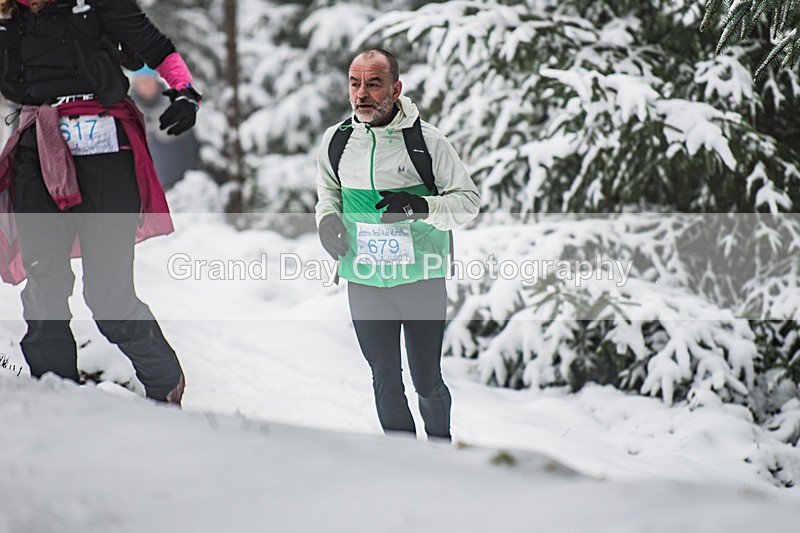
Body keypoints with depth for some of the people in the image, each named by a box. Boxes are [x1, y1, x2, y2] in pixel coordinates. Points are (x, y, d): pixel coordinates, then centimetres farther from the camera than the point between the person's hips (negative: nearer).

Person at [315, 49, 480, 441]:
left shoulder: (427, 140, -10)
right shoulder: (336, 140, 1)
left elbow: (469, 200, -4)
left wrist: (420, 207, -21)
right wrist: (326, 217, 0)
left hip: (421, 279, -3)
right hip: (364, 280, 3)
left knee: (427, 382, 2)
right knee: (385, 379, 11)